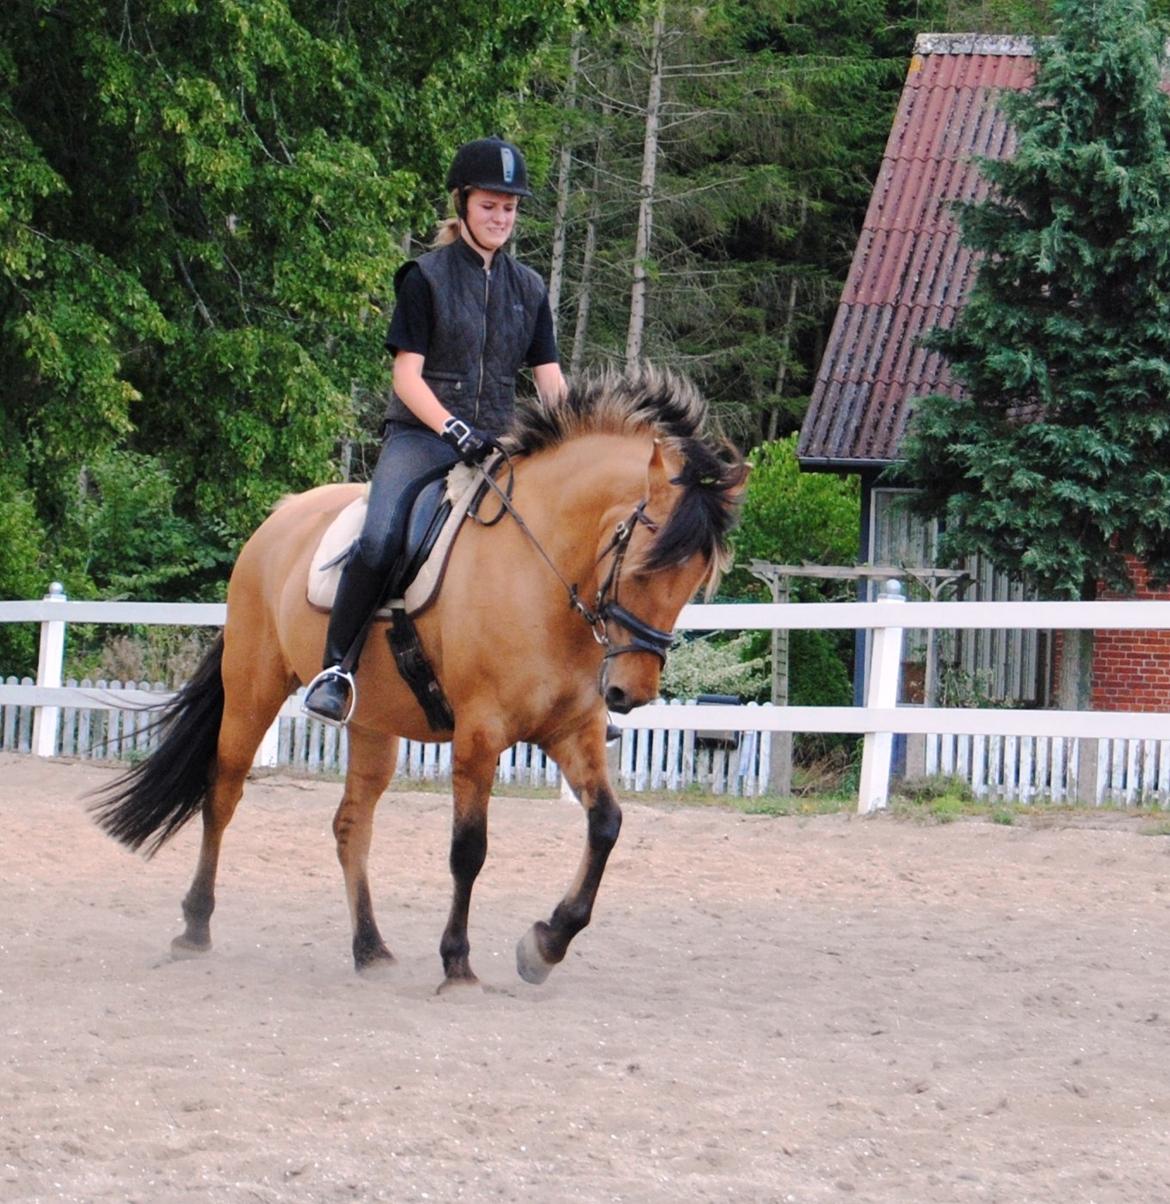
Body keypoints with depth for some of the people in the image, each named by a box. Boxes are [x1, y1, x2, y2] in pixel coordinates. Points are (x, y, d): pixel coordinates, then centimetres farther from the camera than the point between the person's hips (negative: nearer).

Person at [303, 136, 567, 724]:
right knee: (378, 542, -31)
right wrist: (453, 429, -20)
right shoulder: (425, 277, 1)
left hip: (498, 446, 5)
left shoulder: (528, 289, 14)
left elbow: (549, 379, 12)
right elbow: (407, 373, -5)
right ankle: (337, 667, -18)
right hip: (420, 437, -5)